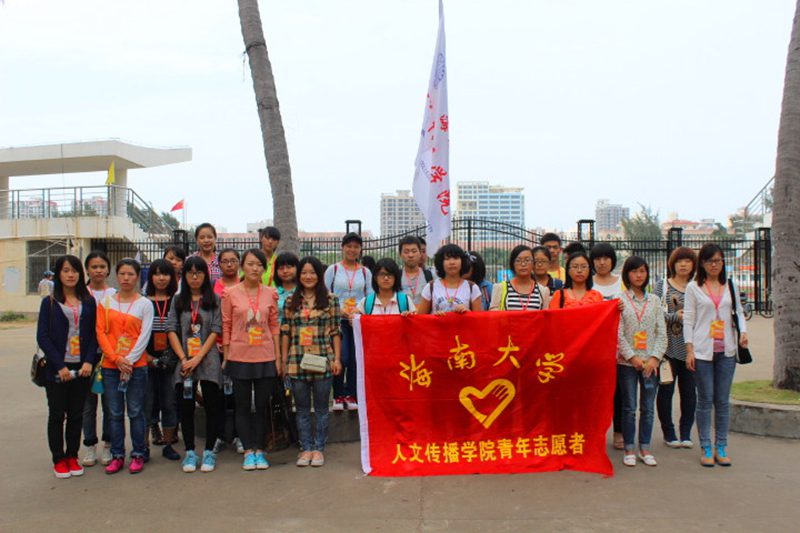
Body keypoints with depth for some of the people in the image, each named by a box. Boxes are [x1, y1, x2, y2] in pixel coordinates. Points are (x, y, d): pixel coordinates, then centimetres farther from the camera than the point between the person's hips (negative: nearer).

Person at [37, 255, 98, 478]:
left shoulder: (88, 302, 6)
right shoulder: (49, 302, 1)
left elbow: (94, 334, 5)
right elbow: (42, 336, -5)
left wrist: (89, 361, -9)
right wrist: (60, 366, -13)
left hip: (82, 367, 2)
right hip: (57, 368, -2)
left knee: (76, 415, 8)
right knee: (57, 415, 5)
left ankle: (72, 457, 20)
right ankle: (58, 460, 17)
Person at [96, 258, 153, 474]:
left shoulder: (145, 304, 0)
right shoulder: (106, 302, 7)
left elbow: (144, 336, -5)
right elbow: (101, 333, 1)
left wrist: (129, 361, -13)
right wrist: (116, 359, -10)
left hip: (136, 365, -2)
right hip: (110, 366, 2)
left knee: (136, 412, 3)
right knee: (115, 413, 7)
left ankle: (138, 455, 13)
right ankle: (117, 455, 16)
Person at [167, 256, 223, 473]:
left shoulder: (214, 300, 5)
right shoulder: (178, 300, 10)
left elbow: (216, 331, -2)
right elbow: (171, 330, 3)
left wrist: (198, 358, -11)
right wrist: (183, 359, -9)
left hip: (208, 360, -2)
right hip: (184, 362, 2)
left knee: (212, 406, -1)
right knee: (186, 406, 4)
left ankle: (209, 452, 9)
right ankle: (190, 452, 14)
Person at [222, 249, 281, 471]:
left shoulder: (271, 293, 2)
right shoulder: (230, 294, -3)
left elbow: (274, 326, 6)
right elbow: (226, 327, 0)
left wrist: (278, 358, 4)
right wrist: (226, 357, -1)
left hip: (265, 357, 1)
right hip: (239, 358, -1)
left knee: (262, 406, 8)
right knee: (243, 406, 7)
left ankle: (259, 450, 20)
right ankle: (248, 451, 18)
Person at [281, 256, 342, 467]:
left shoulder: (330, 300, 1)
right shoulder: (291, 301, 6)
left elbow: (336, 332, 1)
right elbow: (285, 332, 7)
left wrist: (337, 358, -4)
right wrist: (283, 360, 4)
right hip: (297, 362, 2)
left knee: (321, 408, 7)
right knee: (302, 409, 9)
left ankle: (318, 449, 17)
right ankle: (306, 448, 19)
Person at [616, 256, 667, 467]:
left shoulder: (654, 300, 8)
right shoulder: (620, 299, -1)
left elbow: (662, 332, 5)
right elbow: (618, 333, -6)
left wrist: (655, 358, -7)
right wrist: (632, 357, -12)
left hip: (650, 362, 3)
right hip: (627, 361, -3)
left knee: (648, 408, 7)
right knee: (629, 407, 3)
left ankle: (645, 449, 18)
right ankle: (629, 450, 13)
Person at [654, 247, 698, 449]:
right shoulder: (662, 286, 4)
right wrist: (675, 316, -17)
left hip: (691, 347, 2)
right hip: (669, 346, -2)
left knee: (689, 391, 6)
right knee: (666, 390, 3)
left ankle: (686, 433, 18)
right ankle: (668, 433, 15)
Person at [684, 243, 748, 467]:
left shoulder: (731, 286, 10)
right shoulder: (693, 287, 1)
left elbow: (739, 312, 14)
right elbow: (688, 320, 0)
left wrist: (743, 332, -7)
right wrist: (689, 350, -6)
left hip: (726, 350, 3)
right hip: (703, 350, -3)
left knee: (723, 400, 6)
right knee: (705, 400, 1)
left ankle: (721, 447, 15)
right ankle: (706, 448, 10)